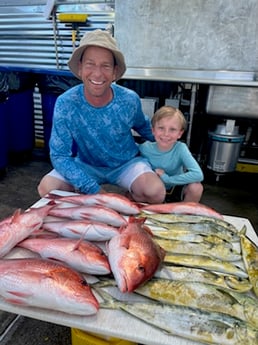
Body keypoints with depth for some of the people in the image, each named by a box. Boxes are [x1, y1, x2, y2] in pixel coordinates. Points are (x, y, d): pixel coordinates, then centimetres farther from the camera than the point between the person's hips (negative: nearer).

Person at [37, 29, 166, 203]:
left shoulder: (130, 100, -18)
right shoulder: (65, 104, -23)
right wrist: (93, 189, -28)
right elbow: (59, 155, -20)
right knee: (46, 187, -21)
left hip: (126, 163, 0)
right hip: (86, 165, 1)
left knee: (156, 193, -27)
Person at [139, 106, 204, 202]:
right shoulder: (145, 148, -21)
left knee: (196, 187, -28)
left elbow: (198, 175, -36)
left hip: (176, 189, -1)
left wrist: (167, 178, -34)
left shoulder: (181, 148, -26)